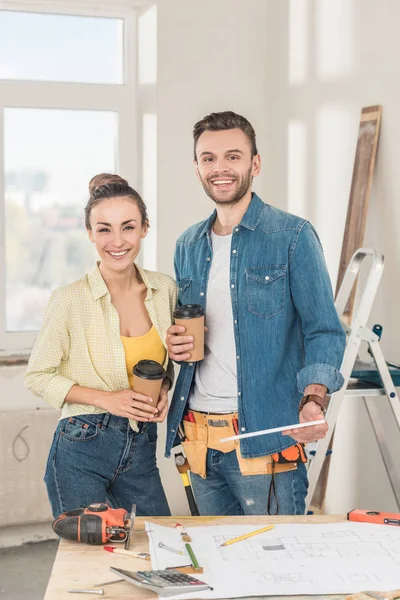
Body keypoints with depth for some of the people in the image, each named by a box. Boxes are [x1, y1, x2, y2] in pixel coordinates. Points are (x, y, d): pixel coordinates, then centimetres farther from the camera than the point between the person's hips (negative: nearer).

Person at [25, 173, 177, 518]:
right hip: (82, 451, -4)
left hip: (141, 450, 5)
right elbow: (38, 376, -5)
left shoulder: (165, 289, 1)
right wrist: (106, 399, -16)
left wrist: (163, 390, -3)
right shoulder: (70, 300, -12)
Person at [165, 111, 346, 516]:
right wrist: (175, 342, 0)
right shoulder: (187, 246, 13)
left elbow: (323, 331, -8)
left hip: (265, 437, -5)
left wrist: (314, 400, -25)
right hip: (199, 437, 6)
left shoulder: (293, 236, -4)